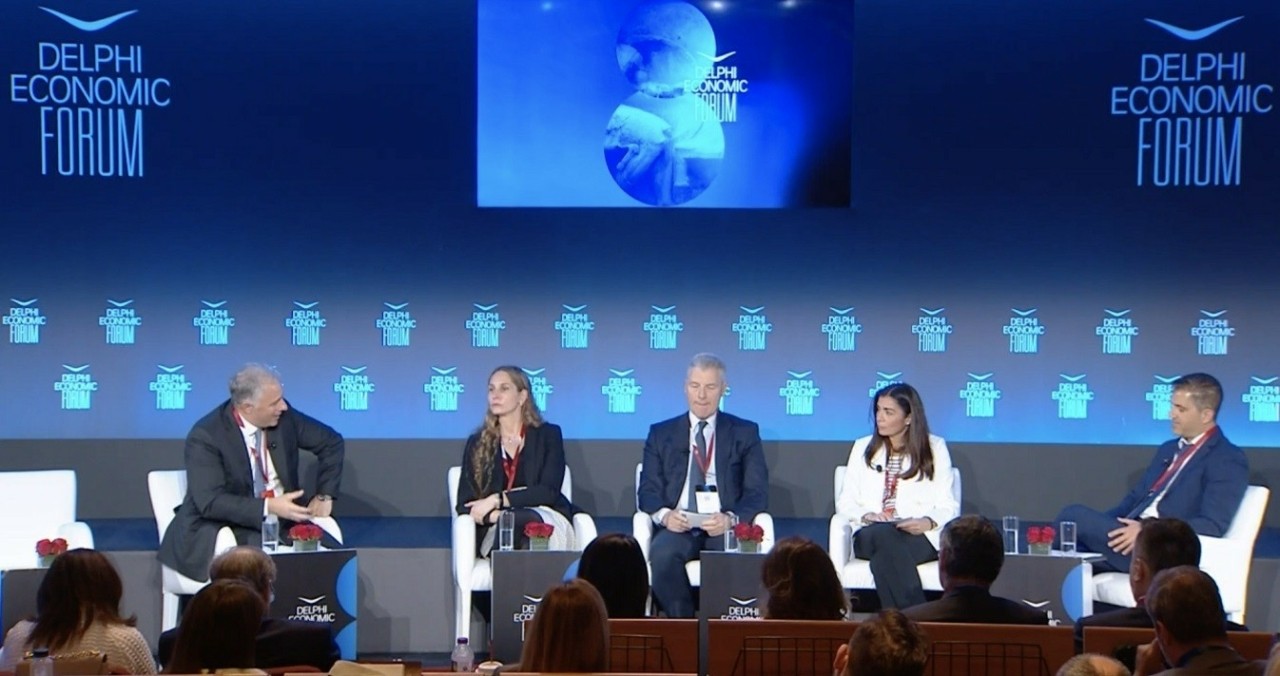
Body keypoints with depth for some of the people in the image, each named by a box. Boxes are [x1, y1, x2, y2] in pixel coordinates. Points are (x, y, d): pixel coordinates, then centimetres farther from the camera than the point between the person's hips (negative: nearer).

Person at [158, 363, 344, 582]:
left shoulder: (283, 417, -1)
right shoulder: (205, 437, -16)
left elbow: (331, 441, 12)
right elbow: (210, 502, -23)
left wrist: (324, 495, 2)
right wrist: (267, 507, -30)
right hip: (219, 530, -5)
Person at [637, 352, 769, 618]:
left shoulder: (745, 433, 13)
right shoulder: (661, 434, 16)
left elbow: (757, 492, 5)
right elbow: (648, 490, 10)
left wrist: (731, 519, -17)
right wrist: (664, 514, -14)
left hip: (725, 526, -1)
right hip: (678, 526, 1)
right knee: (662, 554, -34)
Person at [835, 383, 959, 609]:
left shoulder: (935, 448, 12)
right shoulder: (863, 448, 17)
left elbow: (949, 506, 6)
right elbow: (845, 503, 11)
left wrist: (929, 522, -16)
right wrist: (866, 516, -11)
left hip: (920, 538, -2)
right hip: (870, 537, 2)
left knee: (884, 555, -37)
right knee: (881, 532, -38)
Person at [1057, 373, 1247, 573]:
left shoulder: (1228, 460, -3)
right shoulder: (1168, 449, 24)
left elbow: (1213, 526, -14)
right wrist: (1099, 525, 1)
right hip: (1132, 534, 8)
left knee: (1075, 516, -19)